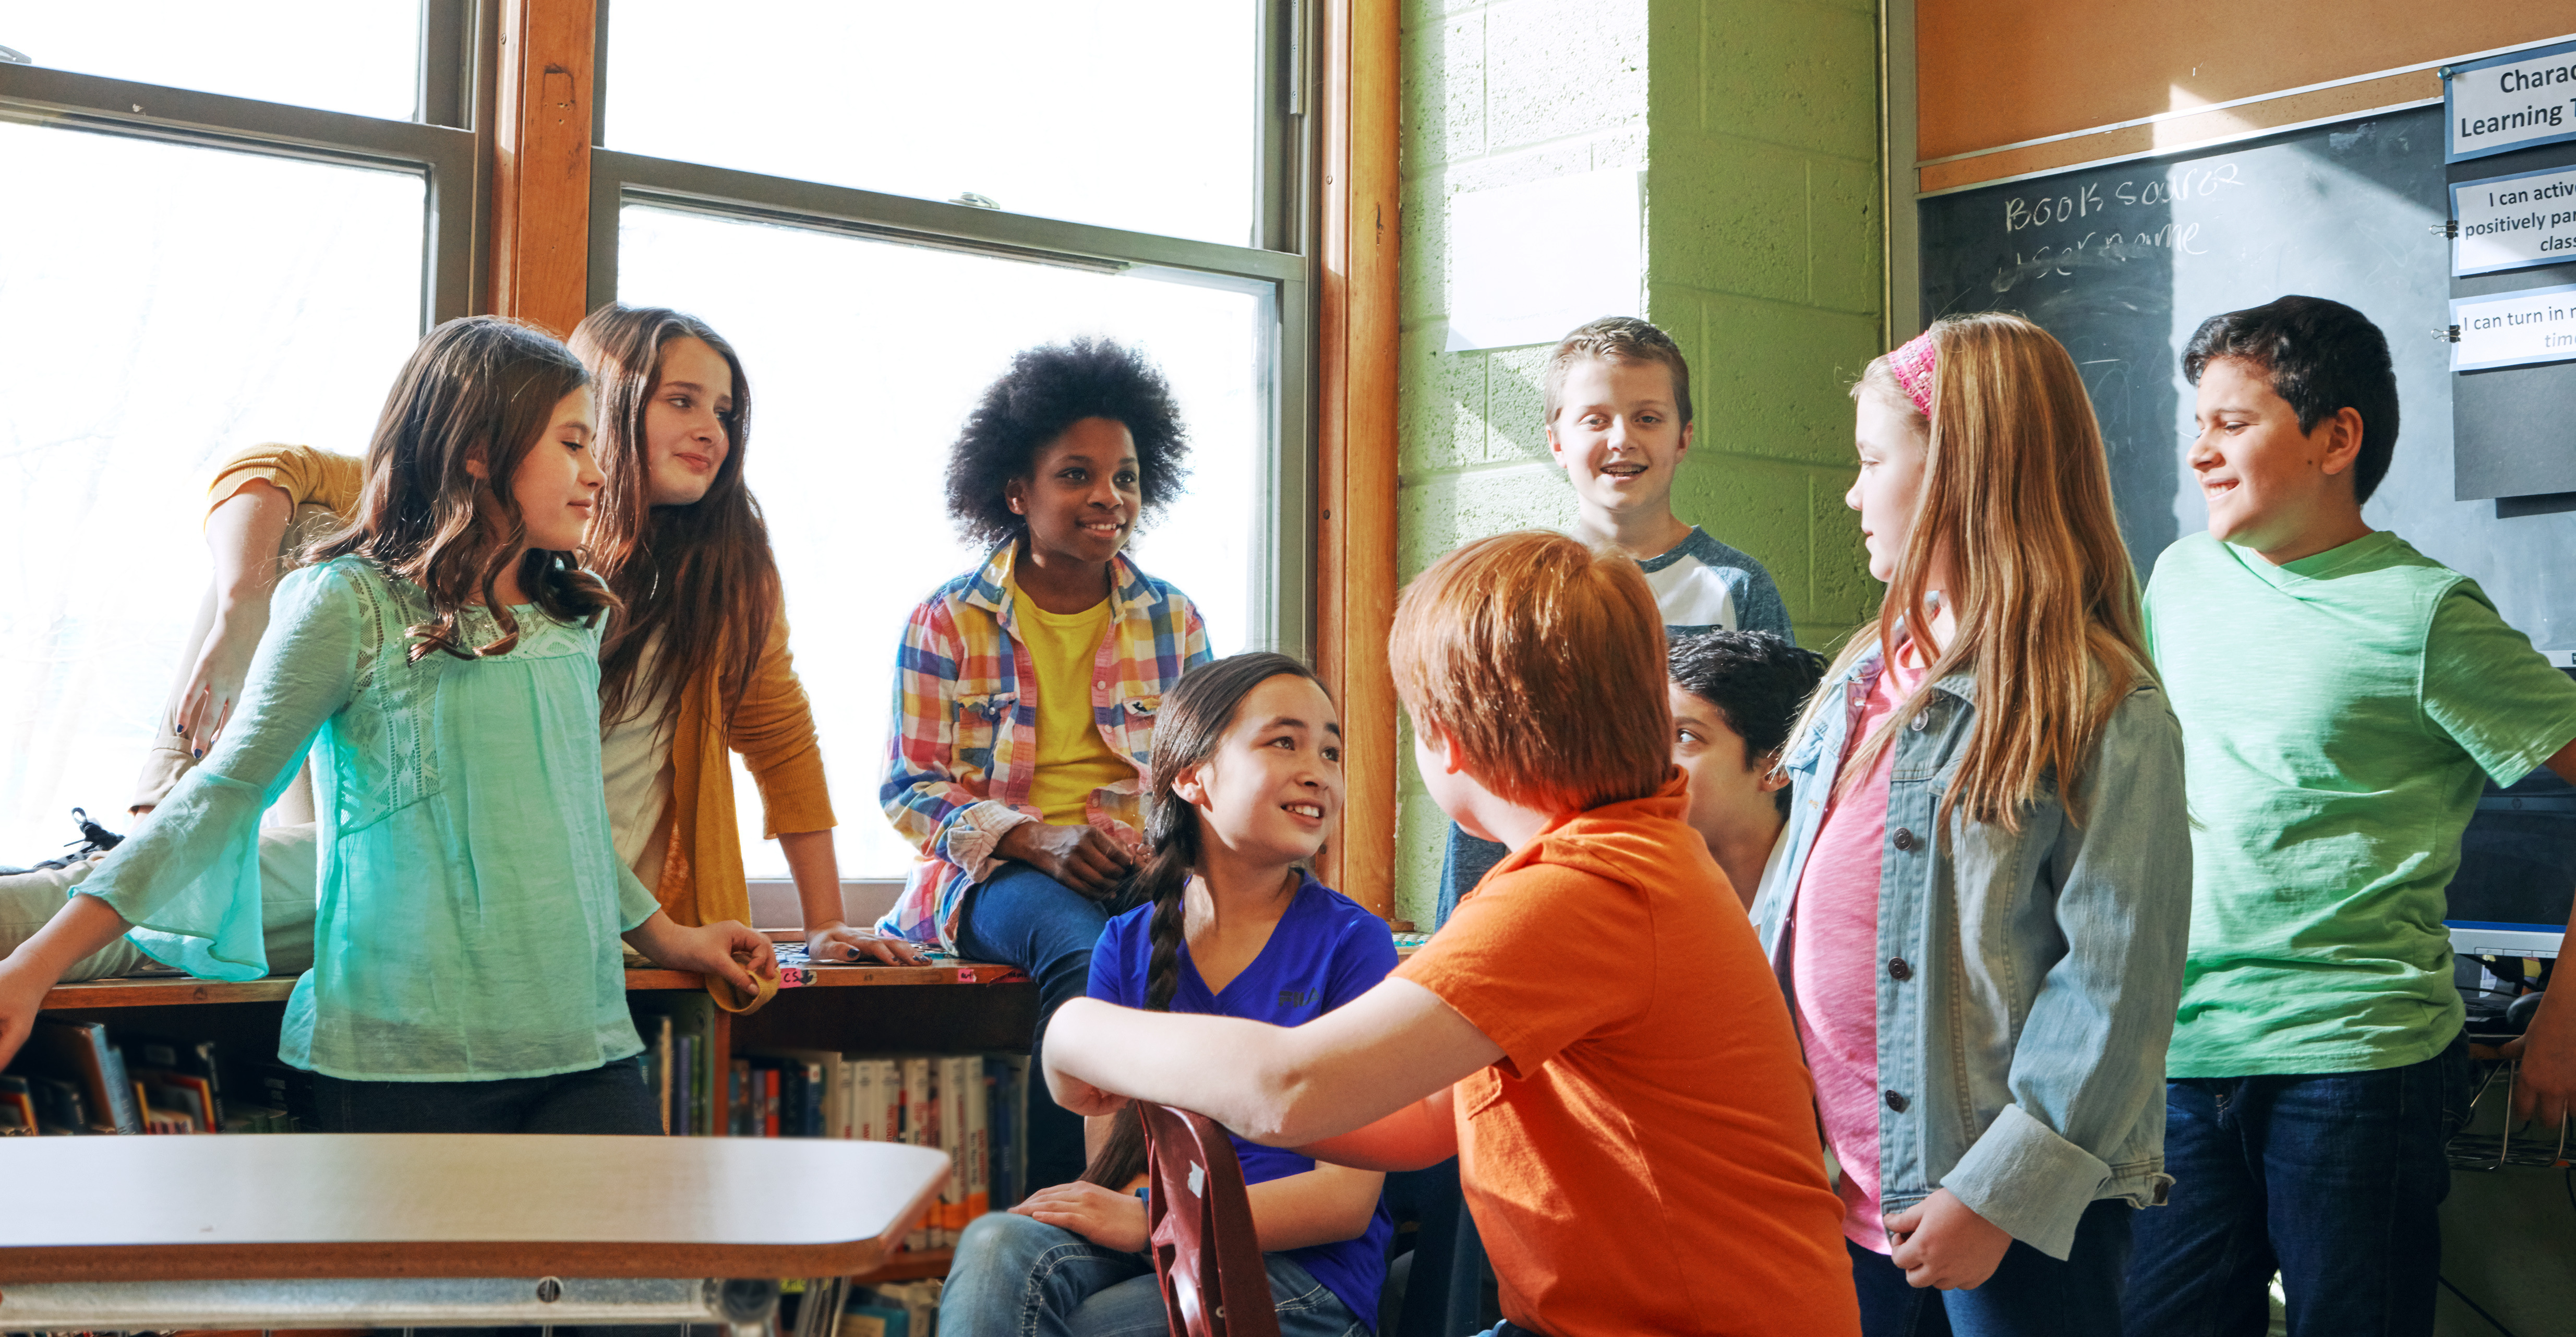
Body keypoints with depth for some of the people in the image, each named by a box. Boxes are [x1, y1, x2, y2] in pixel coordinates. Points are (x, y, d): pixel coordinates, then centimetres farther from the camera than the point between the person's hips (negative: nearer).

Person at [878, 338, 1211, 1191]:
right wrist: (1038, 840, -16)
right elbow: (910, 789, 1)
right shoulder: (948, 621, 5)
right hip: (994, 870, -2)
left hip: (1145, 872, 3)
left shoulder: (1174, 621, 14)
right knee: (1084, 953, -38)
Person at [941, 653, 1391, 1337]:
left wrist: (1148, 1223, -16)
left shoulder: (1352, 942, -2)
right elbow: (1113, 1158, 9)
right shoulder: (1127, 946, 10)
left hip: (1303, 1276, -3)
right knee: (998, 1248, -28)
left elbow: (1348, 1199, -7)